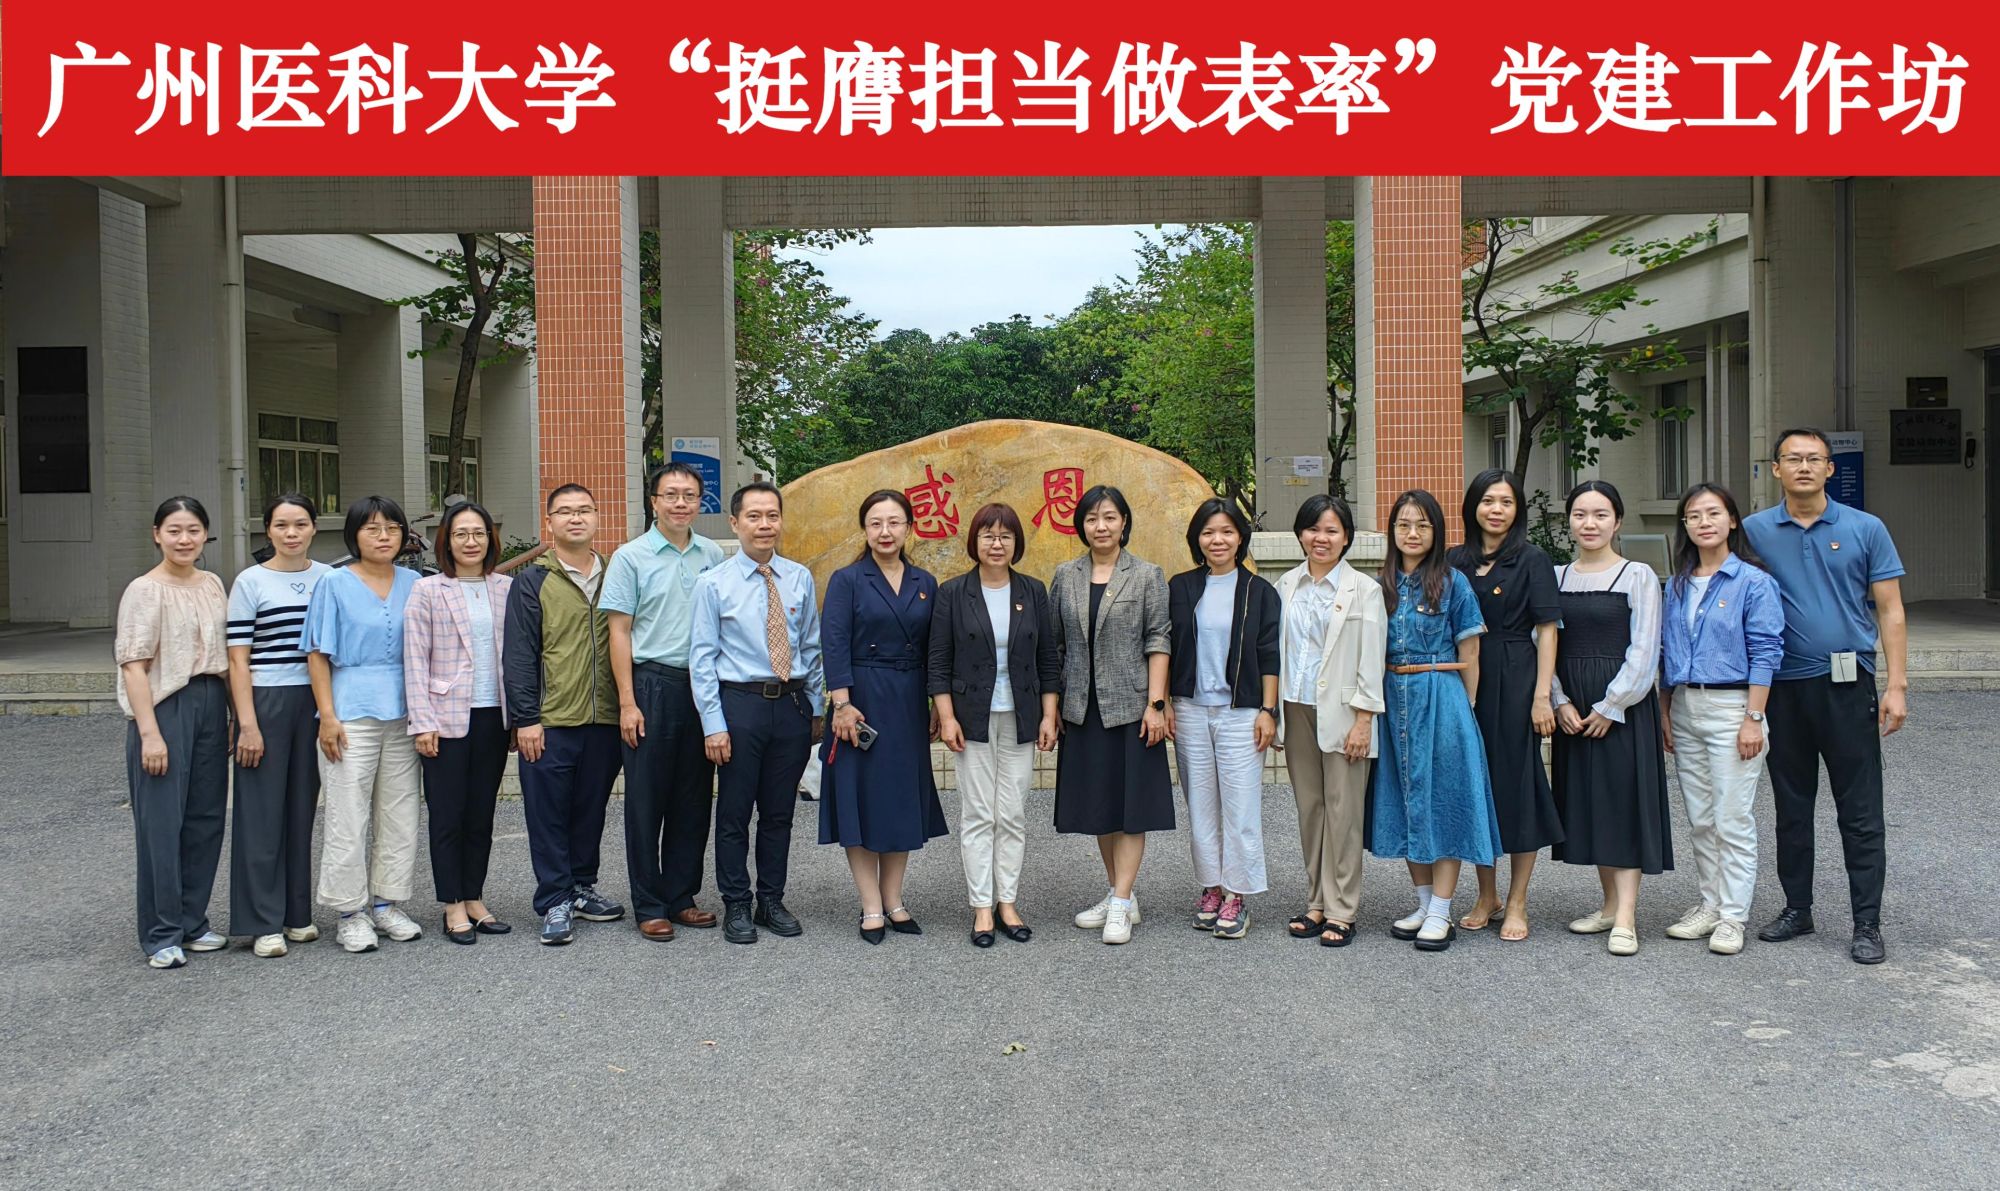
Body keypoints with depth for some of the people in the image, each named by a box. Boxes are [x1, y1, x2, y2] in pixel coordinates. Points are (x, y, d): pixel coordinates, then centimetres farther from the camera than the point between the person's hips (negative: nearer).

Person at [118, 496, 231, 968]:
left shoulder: (212, 585, 11)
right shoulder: (145, 590, -7)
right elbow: (133, 665, -12)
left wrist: (234, 714, 12)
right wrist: (149, 732, -18)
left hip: (211, 705, 6)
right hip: (166, 707, -6)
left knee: (205, 819, 9)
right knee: (161, 822, -3)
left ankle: (191, 923, 20)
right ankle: (161, 936, 6)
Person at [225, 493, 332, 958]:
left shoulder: (329, 578, 8)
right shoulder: (251, 582, -2)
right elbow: (238, 659, -4)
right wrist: (248, 724, -11)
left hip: (316, 703, 4)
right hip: (266, 703, -3)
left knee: (303, 808, 10)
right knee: (263, 812, 0)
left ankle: (297, 914, 20)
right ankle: (264, 924, 7)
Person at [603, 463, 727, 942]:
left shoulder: (712, 556, 8)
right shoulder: (631, 557, -2)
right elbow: (619, 632, -3)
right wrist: (627, 702, -9)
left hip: (703, 686, 4)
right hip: (653, 684, -4)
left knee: (694, 799, 9)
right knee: (646, 799, 2)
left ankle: (681, 898, 21)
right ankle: (649, 906, 11)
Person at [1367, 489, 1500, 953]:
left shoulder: (1453, 582, -3)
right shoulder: (1382, 585, 9)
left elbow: (1469, 653, -1)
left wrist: (1466, 707, -3)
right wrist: (1382, 699, 6)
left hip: (1441, 699, -5)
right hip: (1393, 699, 5)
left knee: (1443, 798, -2)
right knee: (1405, 799, 9)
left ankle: (1441, 913, 2)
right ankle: (1424, 903, 21)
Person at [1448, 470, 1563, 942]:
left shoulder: (1532, 560, -2)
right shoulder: (1456, 560, 9)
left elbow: (1547, 630, -6)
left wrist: (1542, 695, -13)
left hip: (1515, 680, -4)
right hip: (1466, 681, 4)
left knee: (1517, 780, 0)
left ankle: (1516, 903, 10)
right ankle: (1486, 896, 21)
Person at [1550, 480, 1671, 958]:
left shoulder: (1638, 576, -3)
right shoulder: (1556, 578, 8)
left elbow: (1643, 651, -8)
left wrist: (1610, 706, -13)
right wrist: (1560, 702, -5)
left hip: (1623, 706, -5)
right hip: (1572, 709, 5)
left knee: (1624, 801, -5)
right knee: (1586, 802, 9)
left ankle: (1626, 919, -5)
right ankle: (1611, 904, 20)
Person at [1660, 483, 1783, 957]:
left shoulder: (1753, 581, -7)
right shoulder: (1677, 585, 11)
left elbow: (1765, 652, -10)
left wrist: (1753, 719, -15)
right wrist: (1665, 713, 11)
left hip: (1731, 706, -6)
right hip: (1685, 707, 6)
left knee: (1732, 820, -3)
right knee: (1699, 819, 12)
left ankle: (1732, 917, 4)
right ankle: (1710, 904, 22)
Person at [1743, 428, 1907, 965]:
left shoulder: (1866, 529, 1)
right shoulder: (1754, 531, 4)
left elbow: (1889, 611, 1)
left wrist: (1896, 686, -8)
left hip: (1847, 685, -2)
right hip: (1783, 687, 2)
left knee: (1860, 811, 0)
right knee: (1791, 807, 12)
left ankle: (1867, 923, 8)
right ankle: (1796, 908, 24)